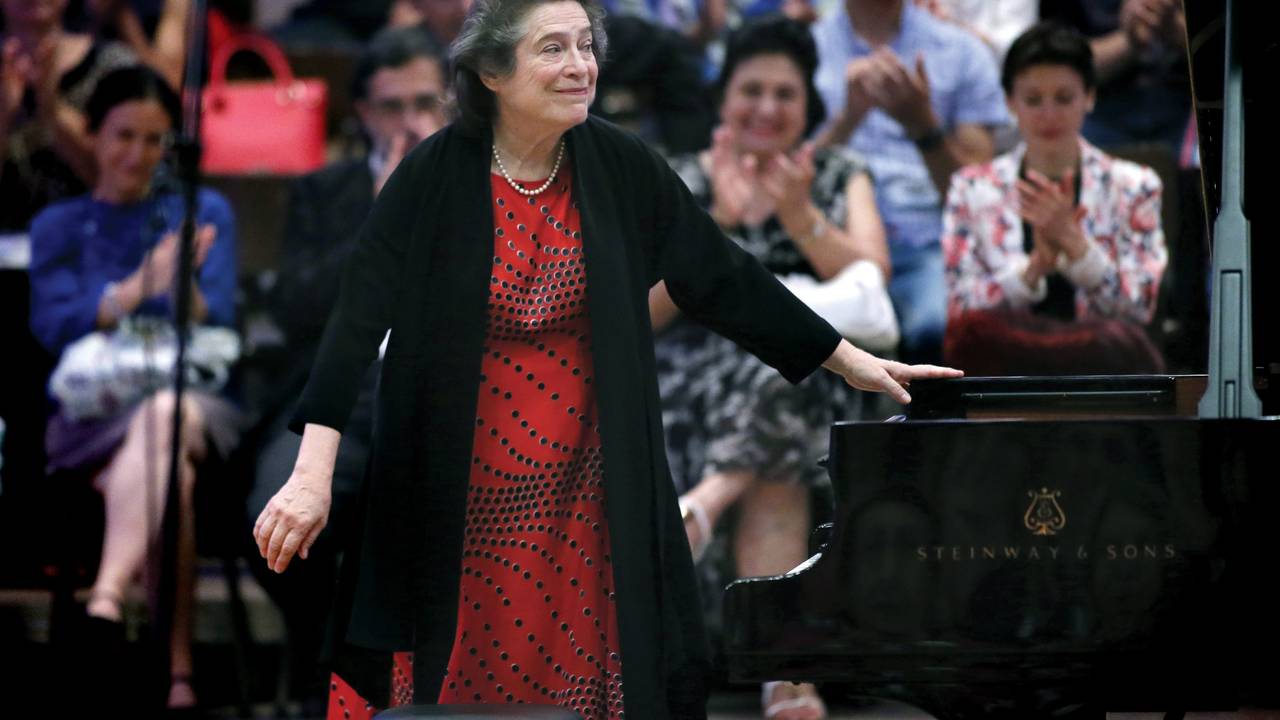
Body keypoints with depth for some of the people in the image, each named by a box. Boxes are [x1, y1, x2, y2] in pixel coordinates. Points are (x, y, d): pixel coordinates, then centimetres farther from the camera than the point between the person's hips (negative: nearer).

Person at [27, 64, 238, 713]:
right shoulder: (58, 227, 16)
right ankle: (175, 666, -50)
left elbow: (219, 324, 4)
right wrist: (138, 288, -18)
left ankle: (110, 593, -59)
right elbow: (52, 327, -2)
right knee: (171, 474, -37)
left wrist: (182, 287, -20)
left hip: (192, 398, 0)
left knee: (165, 415, -40)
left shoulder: (205, 213, 17)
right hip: (90, 416, 0)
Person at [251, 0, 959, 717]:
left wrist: (850, 360, 14)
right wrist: (313, 475, -26)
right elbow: (361, 316, -16)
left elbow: (720, 275, 9)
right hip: (465, 495, -2)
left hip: (589, 490, 2)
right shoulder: (435, 176, -10)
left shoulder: (620, 168, -1)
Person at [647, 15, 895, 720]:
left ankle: (707, 499, -41)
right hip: (690, 380, 0)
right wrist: (717, 222, -11)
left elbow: (871, 283, -1)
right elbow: (643, 311, -1)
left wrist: (799, 215, -15)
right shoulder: (677, 183, 13)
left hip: (807, 377, 0)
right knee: (776, 474, -32)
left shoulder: (839, 175, 16)